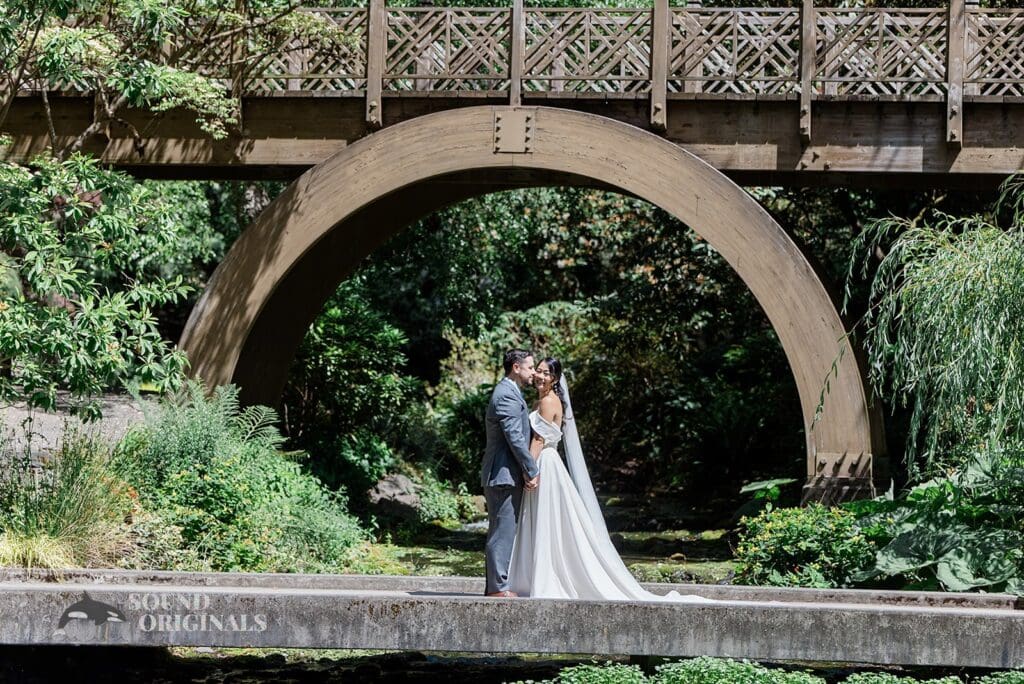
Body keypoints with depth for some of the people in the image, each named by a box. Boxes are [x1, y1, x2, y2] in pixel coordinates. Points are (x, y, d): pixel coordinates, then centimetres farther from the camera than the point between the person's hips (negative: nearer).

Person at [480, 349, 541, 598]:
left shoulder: (509, 392, 19)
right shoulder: (507, 395, -15)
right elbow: (515, 438, -20)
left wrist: (528, 470, 18)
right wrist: (532, 470, -14)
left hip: (504, 475, 11)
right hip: (504, 474, -11)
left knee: (503, 531, 12)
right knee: (502, 532, -9)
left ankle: (497, 585, 16)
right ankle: (497, 586, -7)